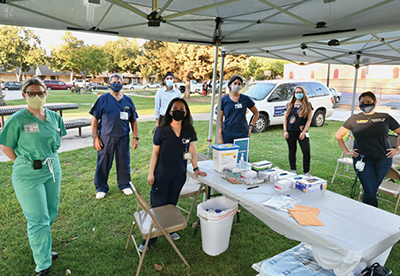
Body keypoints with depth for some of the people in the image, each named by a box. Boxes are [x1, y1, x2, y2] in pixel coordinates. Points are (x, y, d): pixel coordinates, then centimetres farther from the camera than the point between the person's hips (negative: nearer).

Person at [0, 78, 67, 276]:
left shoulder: (54, 117, 2)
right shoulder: (17, 120, -13)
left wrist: (49, 157, 13)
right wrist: (25, 163, -4)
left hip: (53, 170, 6)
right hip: (28, 176, -5)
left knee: (51, 214, 17)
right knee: (39, 220, 1)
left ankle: (42, 248, 42)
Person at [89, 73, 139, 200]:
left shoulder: (128, 101, 7)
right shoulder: (103, 99, -1)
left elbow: (133, 121, 11)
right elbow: (94, 119, -1)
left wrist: (135, 137, 7)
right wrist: (95, 138, -6)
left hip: (123, 138, 2)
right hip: (106, 138, -2)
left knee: (124, 162, 10)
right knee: (103, 163, 5)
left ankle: (124, 185, 30)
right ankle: (101, 188, 22)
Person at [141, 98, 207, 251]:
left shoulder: (189, 131, -1)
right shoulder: (162, 130, -10)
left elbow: (192, 150, 9)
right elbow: (155, 152, -5)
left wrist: (196, 168, 10)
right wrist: (151, 173, -5)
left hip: (179, 174, 3)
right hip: (161, 174, -2)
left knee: (172, 204, 16)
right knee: (157, 205, 4)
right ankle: (150, 238, 19)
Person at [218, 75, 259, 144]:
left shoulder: (245, 99, 3)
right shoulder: (224, 100, 3)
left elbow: (256, 113, 16)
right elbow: (220, 119, 2)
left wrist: (251, 126, 3)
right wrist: (219, 137, -4)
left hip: (242, 134, 0)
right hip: (227, 135, 0)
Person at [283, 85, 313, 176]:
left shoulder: (308, 105, 3)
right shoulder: (290, 104, 9)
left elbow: (309, 120, 0)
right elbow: (285, 117, 9)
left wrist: (303, 132, -9)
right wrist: (285, 130, 0)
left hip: (302, 132, -2)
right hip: (290, 132, 2)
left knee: (306, 151, -4)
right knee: (292, 151, 10)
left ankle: (306, 172, 8)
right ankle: (293, 171, 21)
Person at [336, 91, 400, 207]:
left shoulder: (385, 118, 6)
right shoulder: (354, 119, 5)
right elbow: (339, 135, 11)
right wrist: (346, 151, 6)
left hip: (383, 159, 1)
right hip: (362, 159, -1)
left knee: (372, 191, 8)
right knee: (370, 192, -7)